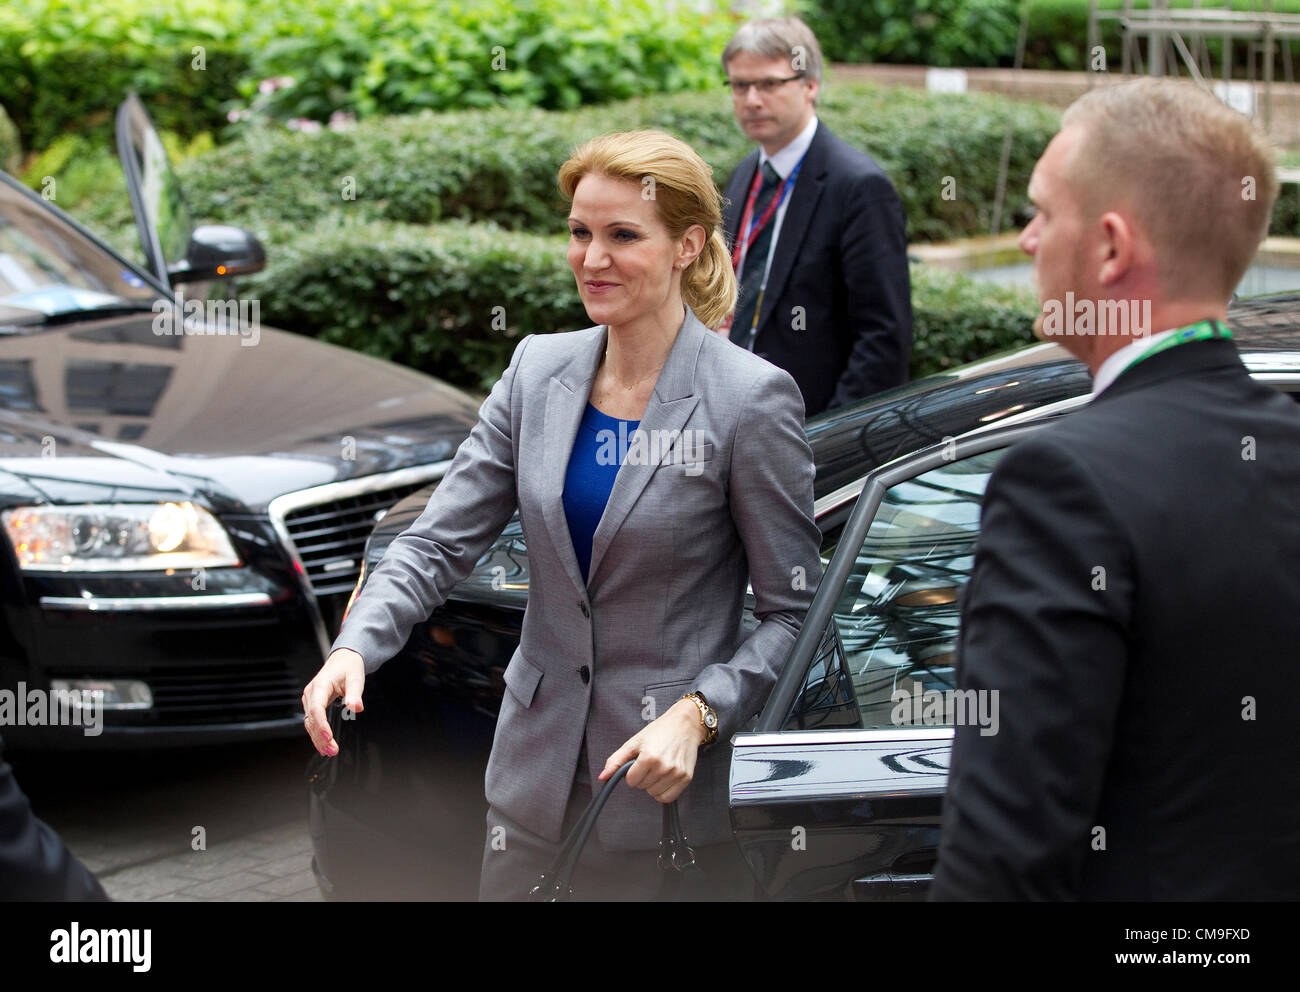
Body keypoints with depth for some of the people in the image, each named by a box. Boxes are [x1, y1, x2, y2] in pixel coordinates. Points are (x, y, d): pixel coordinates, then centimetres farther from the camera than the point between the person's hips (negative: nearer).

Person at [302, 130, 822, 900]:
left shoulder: (752, 399, -11)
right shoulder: (538, 371, 4)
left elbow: (793, 612, -8)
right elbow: (438, 545, 2)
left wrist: (696, 715, -22)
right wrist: (355, 648, -15)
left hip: (675, 791, -5)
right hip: (535, 775, 5)